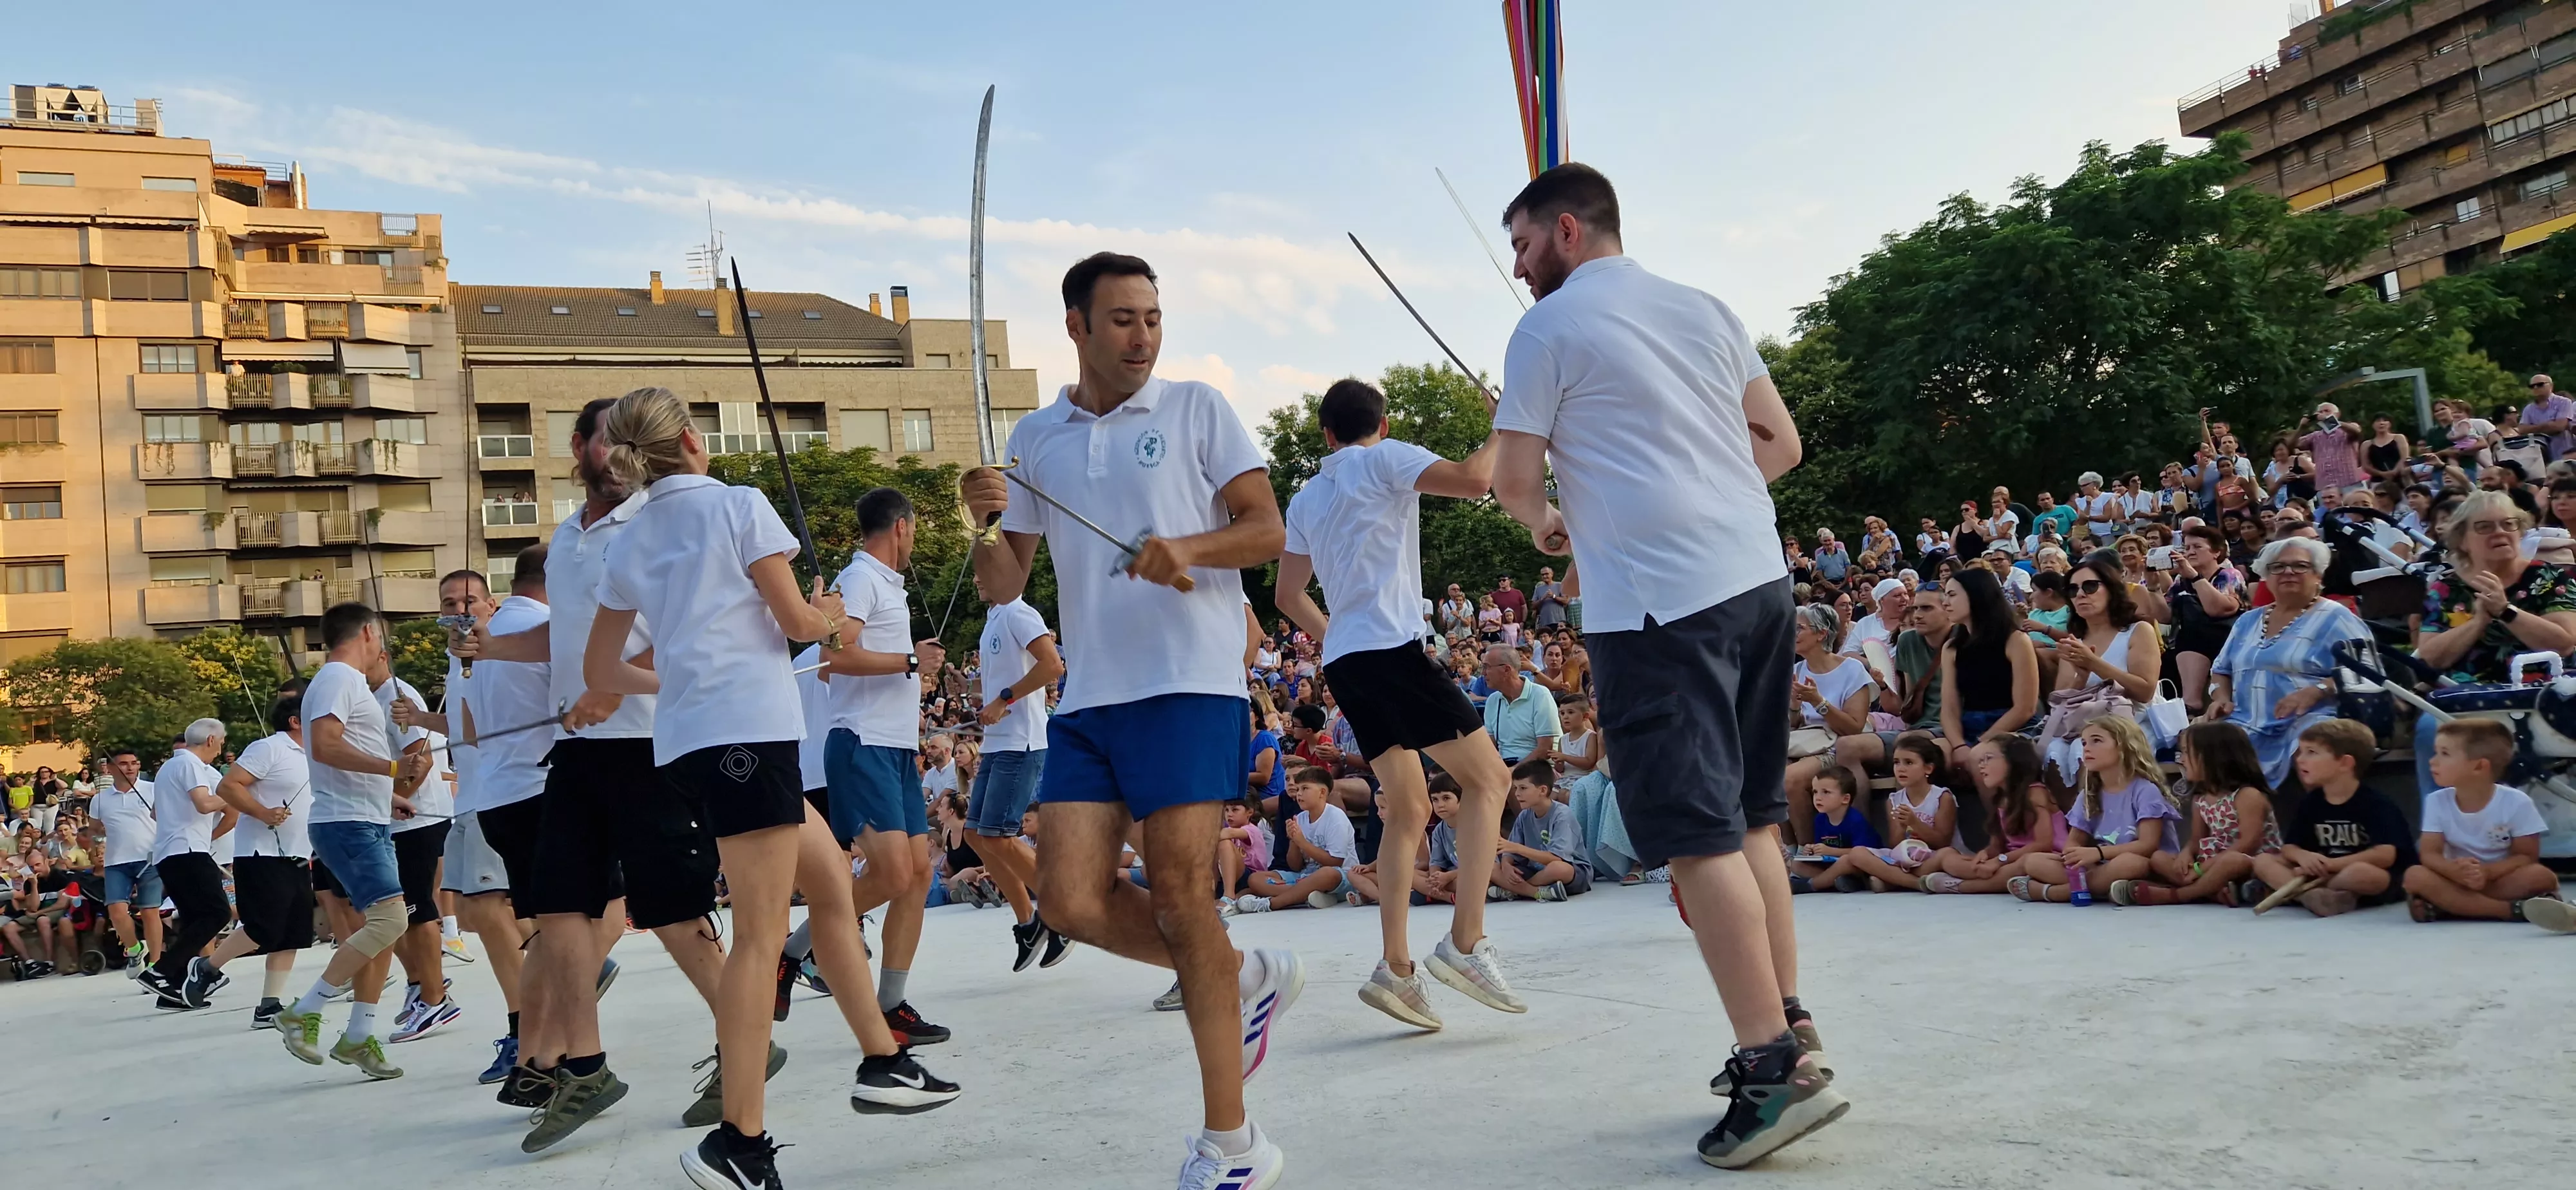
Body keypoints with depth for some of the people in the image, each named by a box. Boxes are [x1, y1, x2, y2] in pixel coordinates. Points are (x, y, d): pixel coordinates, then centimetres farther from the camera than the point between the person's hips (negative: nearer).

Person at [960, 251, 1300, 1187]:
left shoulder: (1196, 408, 5)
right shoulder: (1035, 438, 16)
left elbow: (1266, 531, 1)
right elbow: (1003, 585, 16)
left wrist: (1189, 549, -18)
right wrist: (986, 520, -5)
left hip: (1188, 684, -5)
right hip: (1087, 695, 5)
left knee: (1179, 895, -8)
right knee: (1071, 898, -7)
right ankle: (1248, 979, 19)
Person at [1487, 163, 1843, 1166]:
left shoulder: (1548, 328, -3)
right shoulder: (1706, 310, 17)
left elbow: (1514, 485, -1)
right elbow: (1782, 444, 17)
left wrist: (1546, 525, 20)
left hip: (1657, 602, -8)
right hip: (1757, 576, 8)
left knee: (1696, 837, -5)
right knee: (1750, 818, 15)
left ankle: (1773, 1066, -5)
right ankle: (1791, 1031, 20)